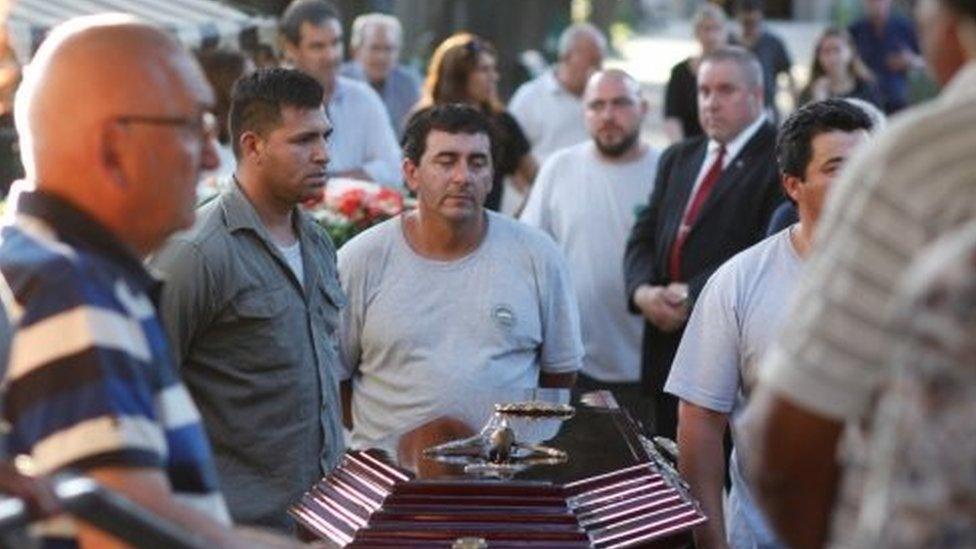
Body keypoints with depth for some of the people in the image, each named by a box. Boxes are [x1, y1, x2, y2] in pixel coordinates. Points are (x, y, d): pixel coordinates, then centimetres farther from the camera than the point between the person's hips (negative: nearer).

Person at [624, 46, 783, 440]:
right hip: (668, 346, 6)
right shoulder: (677, 159, 19)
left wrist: (694, 295, -17)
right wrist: (643, 290, -7)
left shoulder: (780, 158, -6)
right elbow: (643, 237, 13)